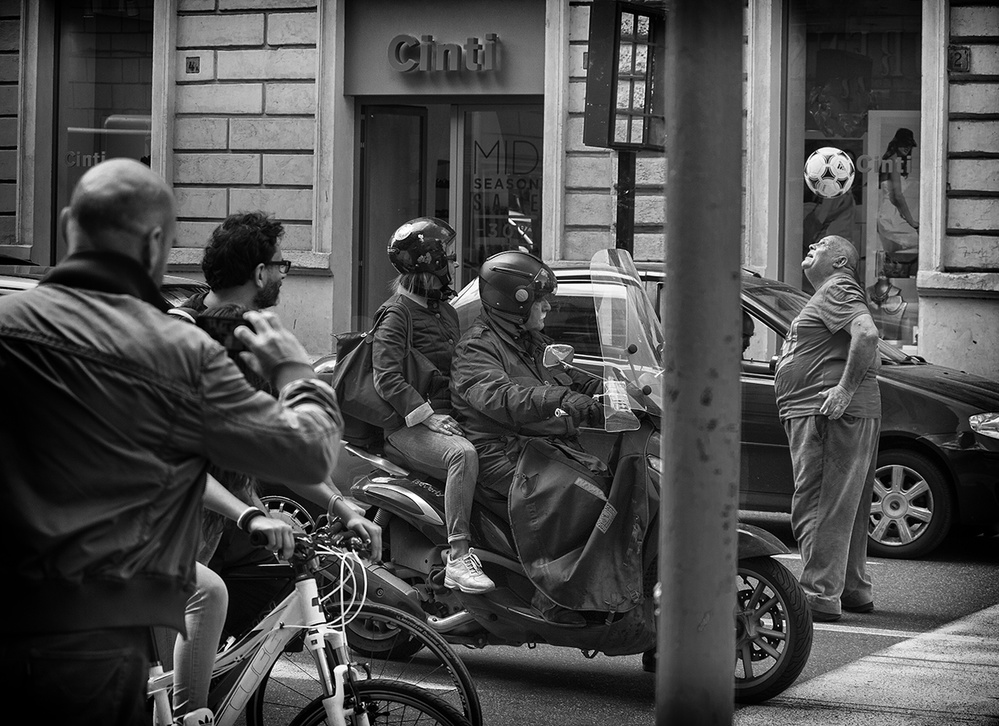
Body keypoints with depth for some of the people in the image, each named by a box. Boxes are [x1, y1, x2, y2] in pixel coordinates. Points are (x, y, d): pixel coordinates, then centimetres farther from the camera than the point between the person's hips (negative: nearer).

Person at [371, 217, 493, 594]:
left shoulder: (447, 312, 22)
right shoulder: (396, 313, -5)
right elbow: (387, 378, -16)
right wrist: (427, 415, -22)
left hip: (448, 413, 8)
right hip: (408, 423, -8)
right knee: (463, 454, -36)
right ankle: (458, 559, -37)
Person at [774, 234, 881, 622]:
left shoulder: (838, 290, -7)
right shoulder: (830, 294, 26)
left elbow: (867, 334, -24)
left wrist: (846, 390, -25)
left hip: (831, 413, -11)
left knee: (816, 507, -13)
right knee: (844, 509, 15)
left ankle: (821, 595, -16)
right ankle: (854, 590, 22)